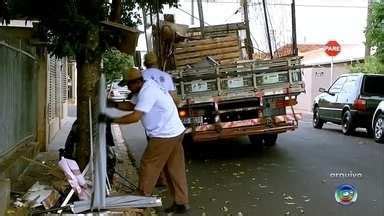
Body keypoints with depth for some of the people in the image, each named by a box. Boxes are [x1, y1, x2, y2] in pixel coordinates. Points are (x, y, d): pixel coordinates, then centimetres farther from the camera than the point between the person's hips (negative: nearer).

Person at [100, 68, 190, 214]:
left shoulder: (148, 92, -21)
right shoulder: (144, 89, 12)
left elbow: (135, 117, -26)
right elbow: (131, 105, 19)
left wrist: (111, 120, -21)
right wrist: (114, 105, 5)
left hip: (165, 136, -10)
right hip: (175, 133, 10)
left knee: (148, 166, 3)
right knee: (175, 170, 12)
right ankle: (181, 203, 18)